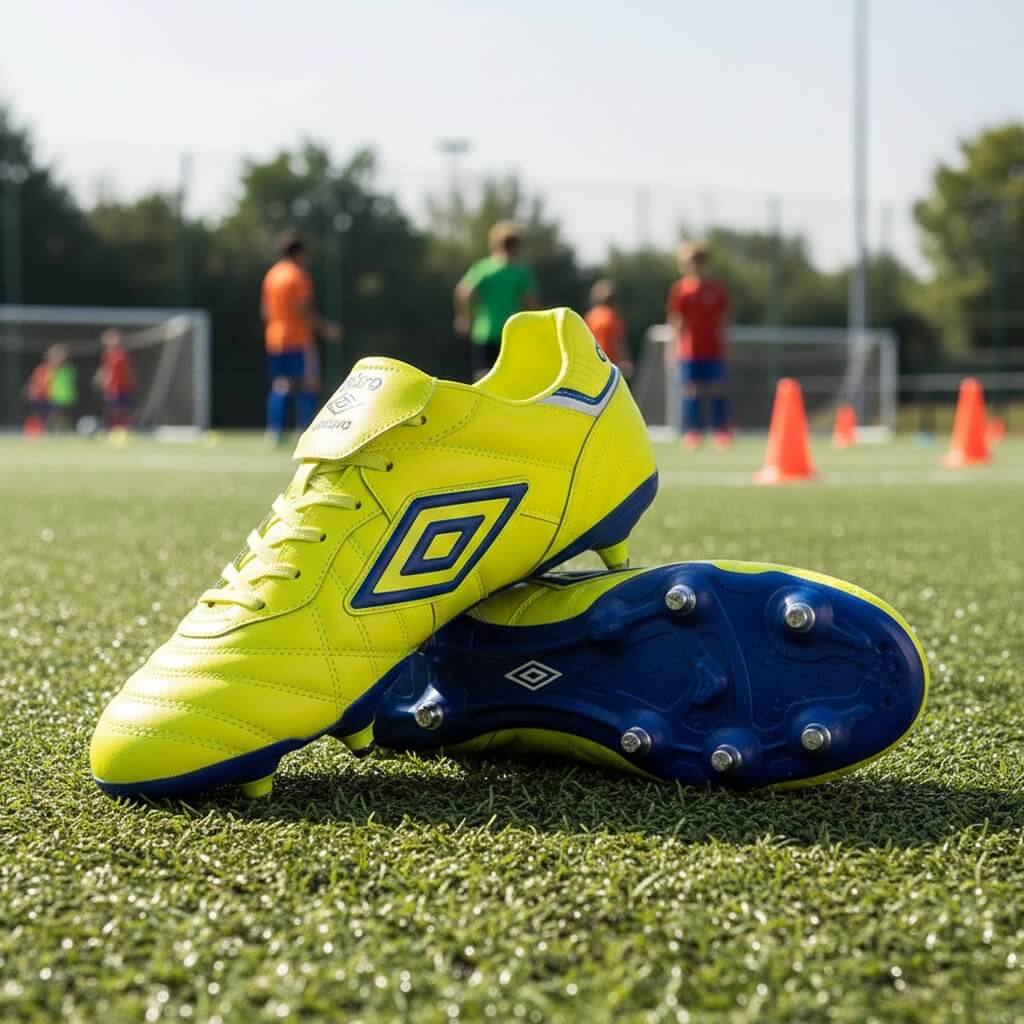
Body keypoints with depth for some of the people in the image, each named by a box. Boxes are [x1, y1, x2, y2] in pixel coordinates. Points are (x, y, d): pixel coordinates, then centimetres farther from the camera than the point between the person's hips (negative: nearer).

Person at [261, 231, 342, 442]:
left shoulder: (271, 275, 13)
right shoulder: (298, 275, -10)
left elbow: (265, 310, 14)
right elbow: (304, 309, -16)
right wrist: (325, 327, -10)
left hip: (274, 339, 7)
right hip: (299, 338, -7)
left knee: (280, 387, 10)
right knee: (309, 386, -4)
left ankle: (274, 432, 2)